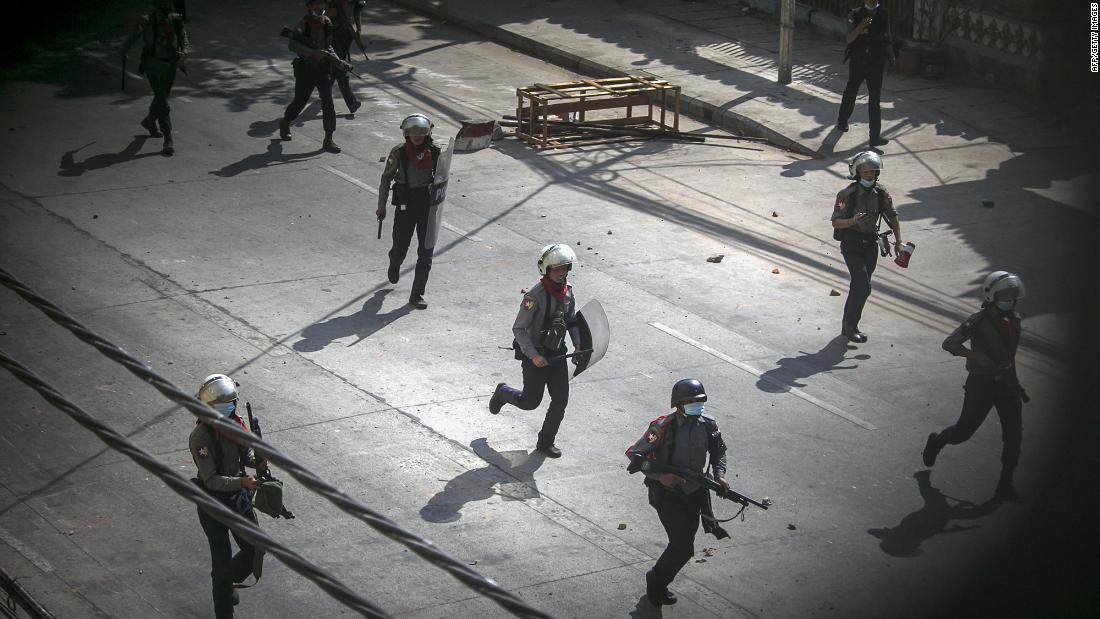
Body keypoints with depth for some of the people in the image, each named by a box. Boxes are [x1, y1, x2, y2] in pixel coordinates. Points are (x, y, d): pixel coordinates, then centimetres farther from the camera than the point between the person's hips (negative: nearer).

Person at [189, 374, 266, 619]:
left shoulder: (236, 423, -4)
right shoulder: (201, 437, -24)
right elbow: (211, 479, -26)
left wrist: (258, 462, -11)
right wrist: (242, 482, -37)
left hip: (240, 498, 6)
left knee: (255, 549, 14)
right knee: (223, 560, 3)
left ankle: (226, 580, 43)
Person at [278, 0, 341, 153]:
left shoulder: (327, 23, 4)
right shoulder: (303, 23, -13)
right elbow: (293, 45, -24)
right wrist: (313, 52, -32)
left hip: (323, 68, 4)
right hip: (306, 69, -4)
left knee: (328, 103, -4)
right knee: (300, 101, 10)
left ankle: (328, 140, -1)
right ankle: (285, 122, 40)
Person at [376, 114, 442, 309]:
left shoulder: (435, 152, -3)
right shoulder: (399, 152, -9)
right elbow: (386, 178, 0)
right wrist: (381, 206, 3)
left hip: (428, 204, 2)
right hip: (405, 205, -2)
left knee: (426, 252, 0)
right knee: (400, 247, 5)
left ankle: (417, 295, 9)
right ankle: (394, 264, 43)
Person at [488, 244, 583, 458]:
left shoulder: (568, 292, -1)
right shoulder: (536, 295, -22)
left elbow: (572, 322, 15)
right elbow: (518, 329, -19)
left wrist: (578, 345, 2)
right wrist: (533, 355, -24)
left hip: (557, 354, 6)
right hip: (535, 355, -6)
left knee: (561, 400, 2)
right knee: (530, 401, 6)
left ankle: (545, 442, 18)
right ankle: (502, 393, 38)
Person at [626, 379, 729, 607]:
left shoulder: (708, 424, -7)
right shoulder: (663, 427, -23)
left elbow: (719, 450, 12)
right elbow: (633, 454, -19)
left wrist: (719, 475, -6)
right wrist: (660, 476, -28)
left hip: (694, 493, 6)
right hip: (667, 494, -6)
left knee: (684, 544, 16)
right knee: (683, 548, -11)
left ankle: (659, 584, 37)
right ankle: (656, 580, 15)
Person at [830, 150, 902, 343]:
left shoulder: (880, 192, -1)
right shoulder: (847, 194, -15)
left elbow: (893, 217, 8)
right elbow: (836, 222, -14)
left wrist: (898, 241, -1)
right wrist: (853, 221, -33)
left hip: (870, 243, 5)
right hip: (851, 244, -5)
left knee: (860, 286, 11)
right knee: (863, 286, -15)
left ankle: (849, 324, 24)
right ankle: (850, 326, -4)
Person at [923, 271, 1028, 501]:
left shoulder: (1014, 320, 3)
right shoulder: (978, 322, -17)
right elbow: (949, 343, -23)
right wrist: (977, 356, -35)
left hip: (1006, 382, 5)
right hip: (981, 384, -5)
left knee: (1014, 434, -2)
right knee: (964, 430, 6)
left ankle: (1005, 484, 8)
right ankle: (936, 441, 39)